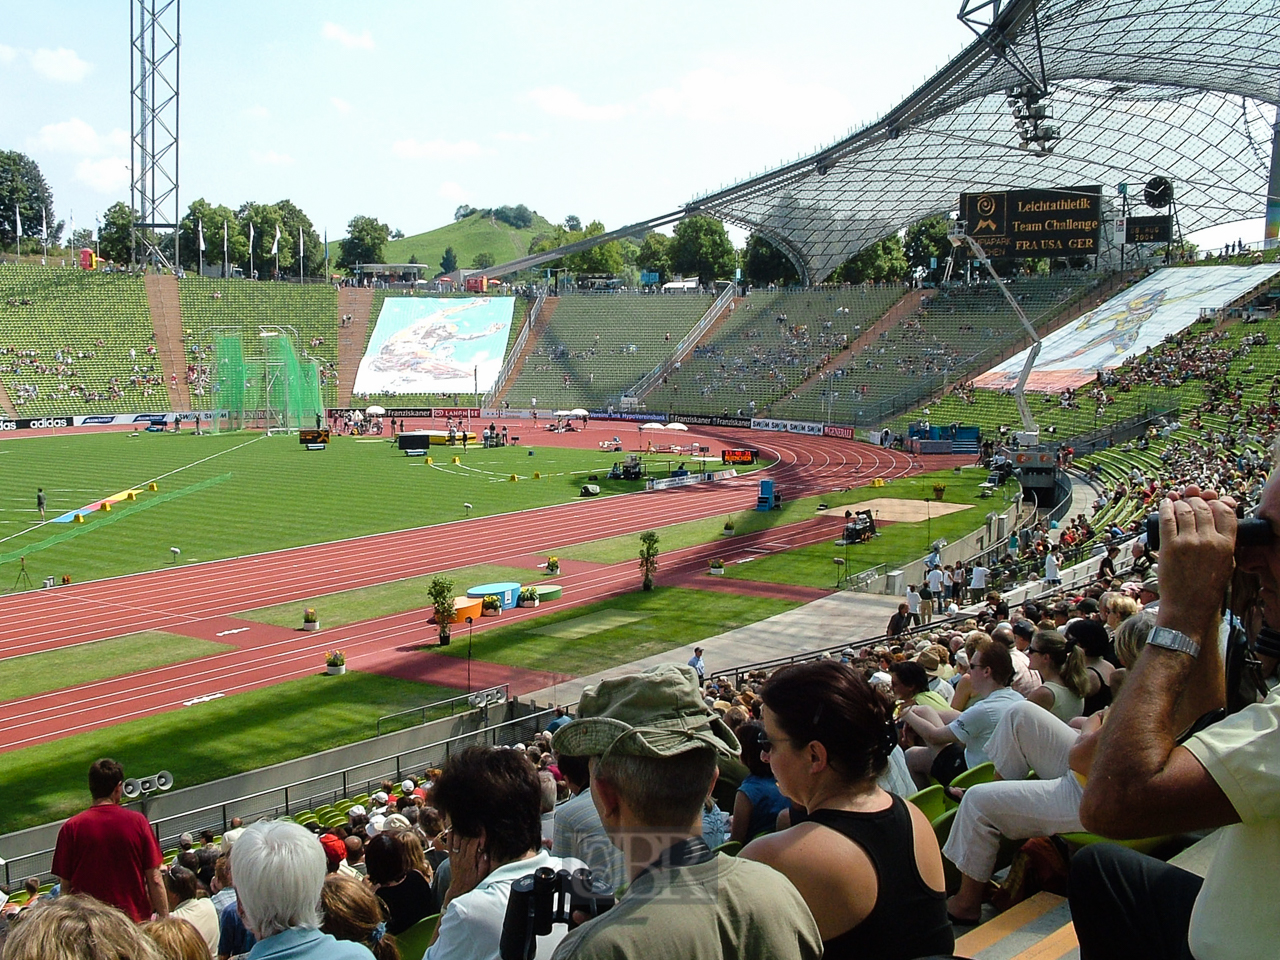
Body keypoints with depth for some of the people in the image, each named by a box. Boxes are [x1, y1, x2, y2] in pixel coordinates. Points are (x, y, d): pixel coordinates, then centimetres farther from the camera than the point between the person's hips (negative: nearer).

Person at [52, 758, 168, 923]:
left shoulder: (71, 828, -4)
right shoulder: (137, 821, -4)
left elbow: (66, 886, 2)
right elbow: (154, 880, -3)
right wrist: (165, 921, 6)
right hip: (136, 920, 0)